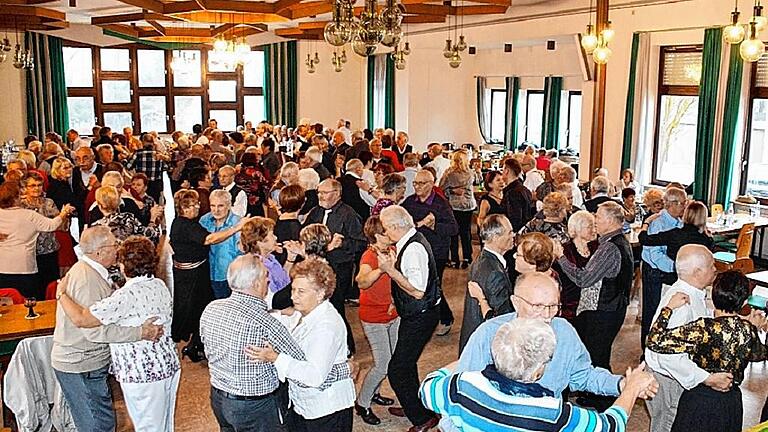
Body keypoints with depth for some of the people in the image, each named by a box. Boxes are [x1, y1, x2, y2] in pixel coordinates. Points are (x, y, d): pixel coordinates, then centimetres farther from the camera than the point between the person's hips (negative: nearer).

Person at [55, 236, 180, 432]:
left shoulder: (127, 296, -22)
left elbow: (80, 319, -23)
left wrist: (62, 294, -8)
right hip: (169, 365, 8)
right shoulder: (160, 285, 3)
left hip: (143, 374, -8)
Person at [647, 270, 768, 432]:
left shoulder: (704, 329, -28)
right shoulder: (748, 330, -11)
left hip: (699, 402, -5)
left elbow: (655, 341, -31)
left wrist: (669, 307, -21)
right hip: (732, 402, 5)